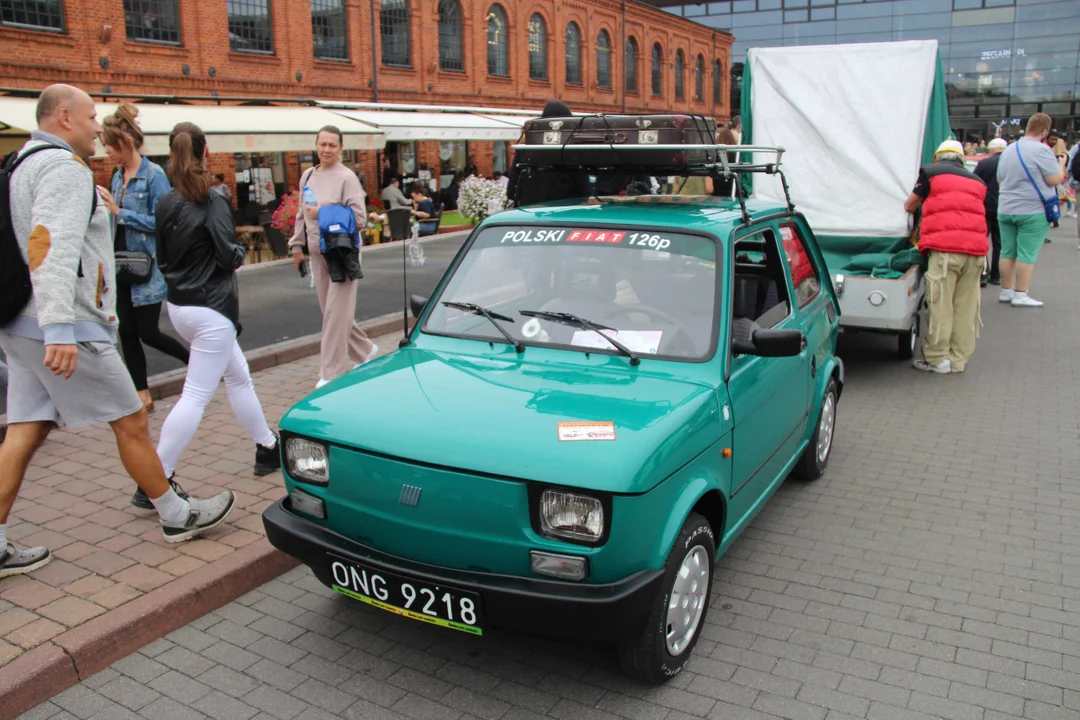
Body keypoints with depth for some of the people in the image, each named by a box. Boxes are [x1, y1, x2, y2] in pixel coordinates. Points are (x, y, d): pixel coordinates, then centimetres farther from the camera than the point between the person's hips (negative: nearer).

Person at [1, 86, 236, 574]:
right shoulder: (65, 167, -13)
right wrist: (59, 329, -34)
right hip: (65, 329, -10)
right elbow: (52, 246, -27)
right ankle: (177, 516, 16)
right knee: (131, 421, 2)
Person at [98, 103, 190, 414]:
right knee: (127, 333, 8)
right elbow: (116, 222, 17)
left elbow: (160, 222, -17)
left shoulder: (154, 175, -11)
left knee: (149, 333, -4)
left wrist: (119, 212, -17)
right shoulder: (118, 177, 11)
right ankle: (143, 396, 17)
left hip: (147, 268, -7)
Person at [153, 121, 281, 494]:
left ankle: (268, 449, 28)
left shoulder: (165, 204, 5)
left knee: (239, 377, 19)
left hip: (180, 306, 8)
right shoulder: (212, 202, -13)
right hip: (211, 309, -8)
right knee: (196, 397, -5)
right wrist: (240, 253, 2)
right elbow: (228, 254, -18)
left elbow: (162, 256, 9)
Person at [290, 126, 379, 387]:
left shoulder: (346, 178, -10)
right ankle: (364, 350, 32)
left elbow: (360, 218, -16)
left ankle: (331, 373, 0)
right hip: (318, 253, 8)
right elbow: (302, 214, 21)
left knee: (336, 313, -6)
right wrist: (297, 245, 19)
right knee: (330, 311, 13)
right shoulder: (308, 176, 12)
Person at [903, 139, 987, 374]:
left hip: (945, 247, -5)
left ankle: (938, 358, 1)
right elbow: (976, 211, 25)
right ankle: (959, 359, 12)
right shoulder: (977, 181, 26)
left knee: (941, 303, -1)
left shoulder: (931, 172, 11)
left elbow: (909, 206, 18)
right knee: (966, 306, 8)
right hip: (976, 248, 5)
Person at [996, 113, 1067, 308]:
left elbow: (1000, 180, 19)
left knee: (1007, 252, 11)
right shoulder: (1042, 150, -13)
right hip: (1033, 211, -6)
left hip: (1005, 209, 7)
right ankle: (1021, 295, 0)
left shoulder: (1009, 149, 10)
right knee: (1027, 254, -2)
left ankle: (1006, 291, 17)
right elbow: (1055, 179, -14)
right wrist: (1061, 163, 2)